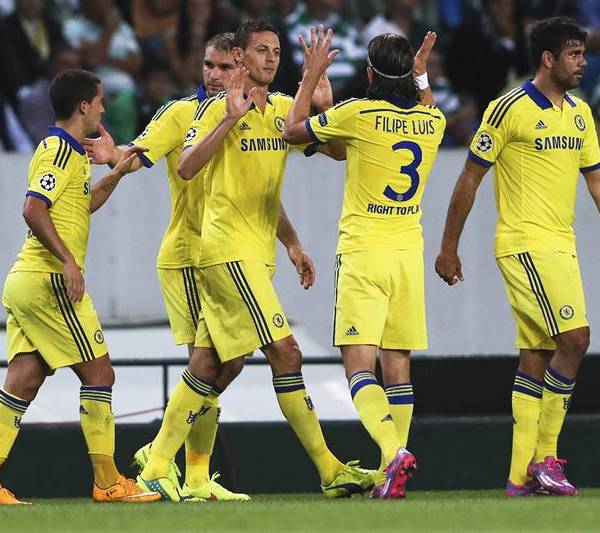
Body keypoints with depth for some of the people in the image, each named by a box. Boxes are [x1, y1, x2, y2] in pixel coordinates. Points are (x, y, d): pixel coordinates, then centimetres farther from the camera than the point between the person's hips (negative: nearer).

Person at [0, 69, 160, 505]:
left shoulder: (64, 150, 19)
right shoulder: (61, 150, -11)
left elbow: (80, 206, 34)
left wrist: (117, 174, 27)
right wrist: (68, 261, -24)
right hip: (50, 281, -10)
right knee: (99, 373, -3)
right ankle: (107, 482, 0)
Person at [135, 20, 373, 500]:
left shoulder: (284, 109, 14)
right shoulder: (218, 108, -6)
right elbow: (187, 168, -16)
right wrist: (230, 118, -23)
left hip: (257, 253, 7)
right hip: (229, 249, -7)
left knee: (207, 366, 7)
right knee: (285, 353, -12)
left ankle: (156, 470, 11)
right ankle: (329, 471, -11)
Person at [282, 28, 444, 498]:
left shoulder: (359, 115, -10)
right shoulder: (432, 121, 5)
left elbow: (293, 130, 6)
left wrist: (313, 74, 14)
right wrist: (422, 76, 36)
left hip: (365, 252, -5)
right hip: (410, 252, 5)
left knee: (359, 363, -10)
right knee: (398, 363, 10)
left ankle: (394, 453, -30)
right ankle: (393, 474, 10)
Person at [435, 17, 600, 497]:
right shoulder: (510, 109, -9)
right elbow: (470, 179, -5)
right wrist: (449, 249, -4)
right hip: (526, 244, -8)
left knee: (536, 357, 6)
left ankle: (521, 476, 8)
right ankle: (545, 460, -10)